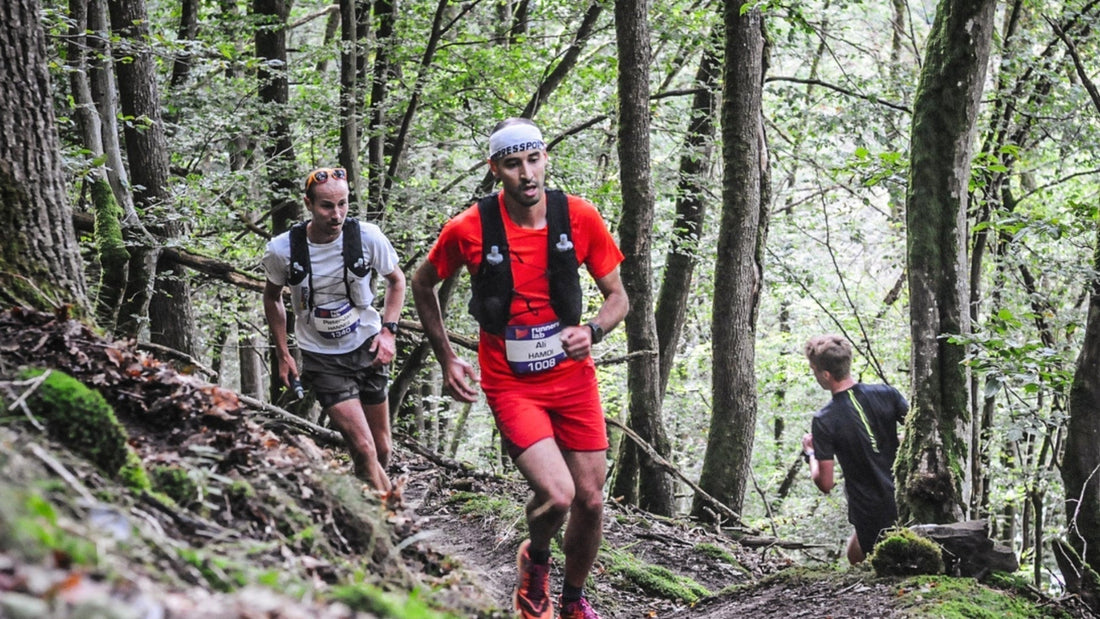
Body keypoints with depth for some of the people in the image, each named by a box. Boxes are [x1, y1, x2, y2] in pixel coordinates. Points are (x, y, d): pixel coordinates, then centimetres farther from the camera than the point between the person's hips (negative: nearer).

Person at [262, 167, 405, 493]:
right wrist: (283, 355, 4)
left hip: (368, 347, 2)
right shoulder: (282, 250, -16)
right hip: (322, 358, -2)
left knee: (382, 452, 10)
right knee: (364, 449, -15)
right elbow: (272, 296, 6)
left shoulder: (367, 236, -15)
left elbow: (396, 280, 5)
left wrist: (389, 330, -7)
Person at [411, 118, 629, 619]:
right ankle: (536, 559, 16)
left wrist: (592, 331, -20)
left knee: (590, 501, 7)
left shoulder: (579, 217, -9)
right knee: (556, 496, -20)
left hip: (573, 377, 3)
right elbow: (422, 285, 5)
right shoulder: (468, 229, -14)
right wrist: (446, 359, 3)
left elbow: (617, 297, 1)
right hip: (511, 385, -3)